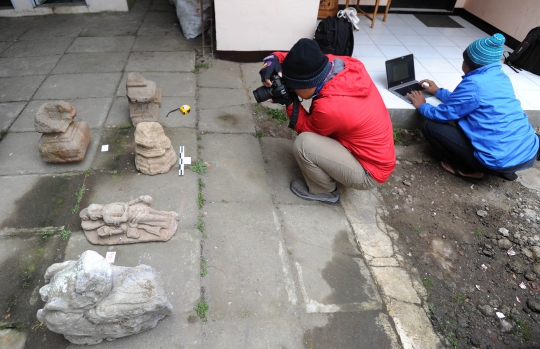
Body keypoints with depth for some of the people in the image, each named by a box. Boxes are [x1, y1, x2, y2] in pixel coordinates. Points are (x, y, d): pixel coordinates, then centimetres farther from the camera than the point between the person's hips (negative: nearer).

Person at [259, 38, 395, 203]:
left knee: (303, 144, -22)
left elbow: (307, 128, -11)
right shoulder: (346, 65, -12)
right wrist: (274, 60, -14)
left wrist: (290, 103, -11)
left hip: (370, 172, -8)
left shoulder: (330, 107, -35)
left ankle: (324, 190, 5)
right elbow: (302, 60, 1)